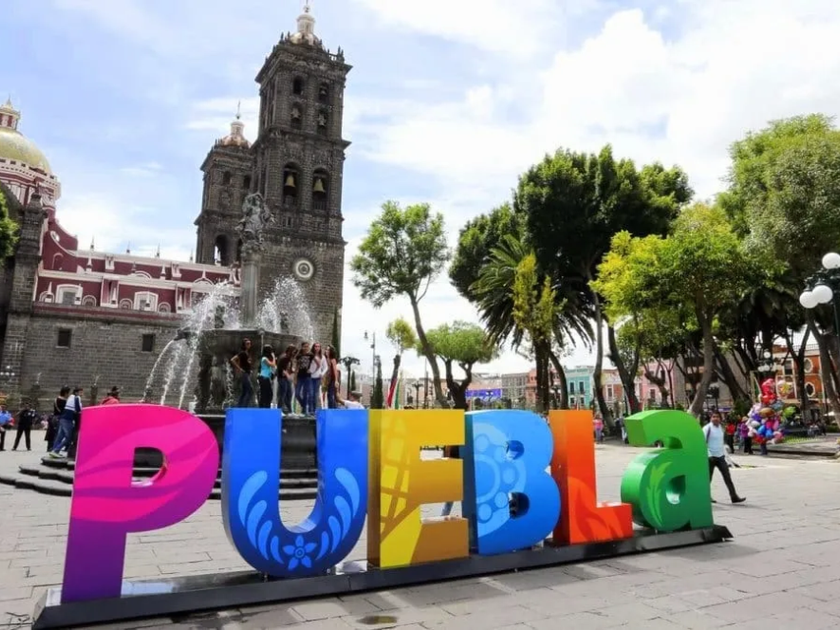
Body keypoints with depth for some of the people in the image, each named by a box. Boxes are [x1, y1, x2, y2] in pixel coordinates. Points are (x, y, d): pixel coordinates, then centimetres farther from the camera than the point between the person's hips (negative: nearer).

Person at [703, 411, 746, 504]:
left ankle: (734, 497, 2)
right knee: (708, 477, 4)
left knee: (727, 476, 1)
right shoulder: (707, 428, -12)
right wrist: (708, 455, -21)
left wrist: (725, 453, 14)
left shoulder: (721, 428, 10)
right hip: (711, 457, -6)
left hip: (720, 456, 6)